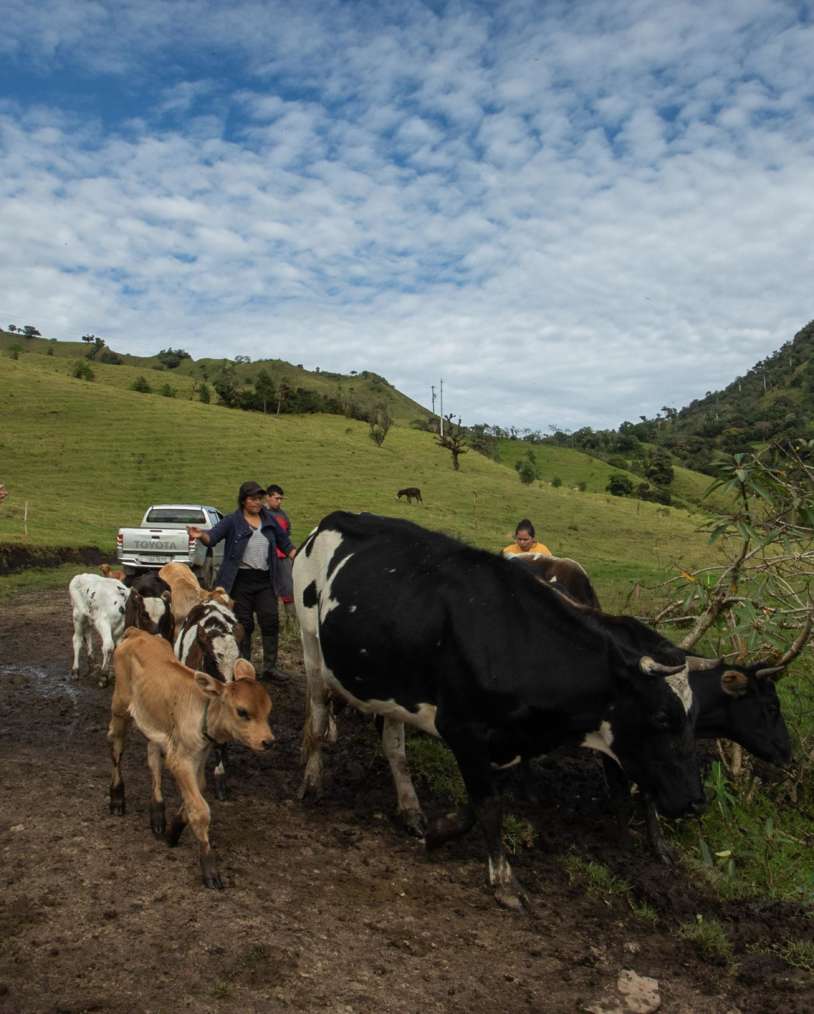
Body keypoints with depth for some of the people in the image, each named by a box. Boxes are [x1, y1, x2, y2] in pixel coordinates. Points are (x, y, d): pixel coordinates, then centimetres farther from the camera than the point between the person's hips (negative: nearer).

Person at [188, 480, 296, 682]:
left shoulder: (269, 519, 9)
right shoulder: (232, 521, -2)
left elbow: (285, 543, 17)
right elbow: (213, 536, -16)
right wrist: (201, 535, -38)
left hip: (265, 580, 3)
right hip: (240, 581, -3)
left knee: (271, 622, -1)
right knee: (243, 625, 5)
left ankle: (270, 667, 10)